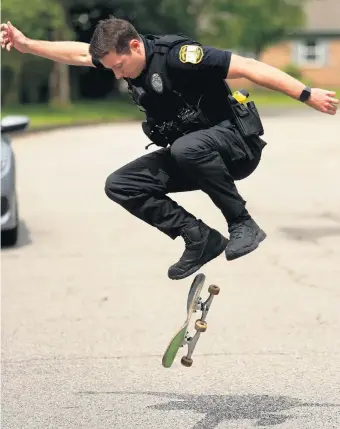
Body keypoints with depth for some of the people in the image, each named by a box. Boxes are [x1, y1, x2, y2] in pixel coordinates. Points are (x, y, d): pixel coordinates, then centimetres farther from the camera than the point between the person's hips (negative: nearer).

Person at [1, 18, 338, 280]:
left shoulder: (176, 55, -25)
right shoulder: (122, 54, -2)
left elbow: (247, 68, -27)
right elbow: (77, 52, 13)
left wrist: (308, 96, -29)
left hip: (237, 143, -8)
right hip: (186, 156, 8)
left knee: (187, 147, -40)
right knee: (119, 186, -5)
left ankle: (243, 226, -21)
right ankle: (200, 239, -5)